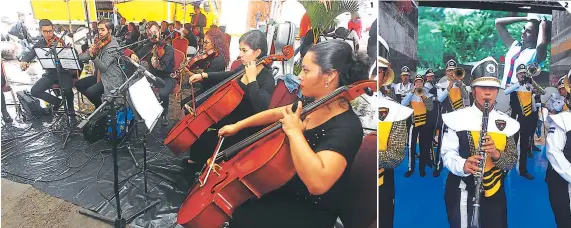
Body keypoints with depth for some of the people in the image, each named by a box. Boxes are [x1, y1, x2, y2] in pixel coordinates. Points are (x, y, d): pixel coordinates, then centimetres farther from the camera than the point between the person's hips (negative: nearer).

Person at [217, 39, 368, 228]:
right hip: (286, 187, 8)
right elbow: (274, 114, 17)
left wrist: (294, 131, -35)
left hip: (311, 211, -8)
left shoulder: (346, 127, -29)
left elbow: (318, 183, -43)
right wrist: (238, 126, 16)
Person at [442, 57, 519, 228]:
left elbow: (512, 160, 0)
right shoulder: (457, 118, -8)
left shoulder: (506, 122, 3)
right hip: (463, 193, -3)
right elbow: (447, 152, -10)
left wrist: (497, 154, -22)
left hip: (494, 193, 4)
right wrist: (462, 165, -31)